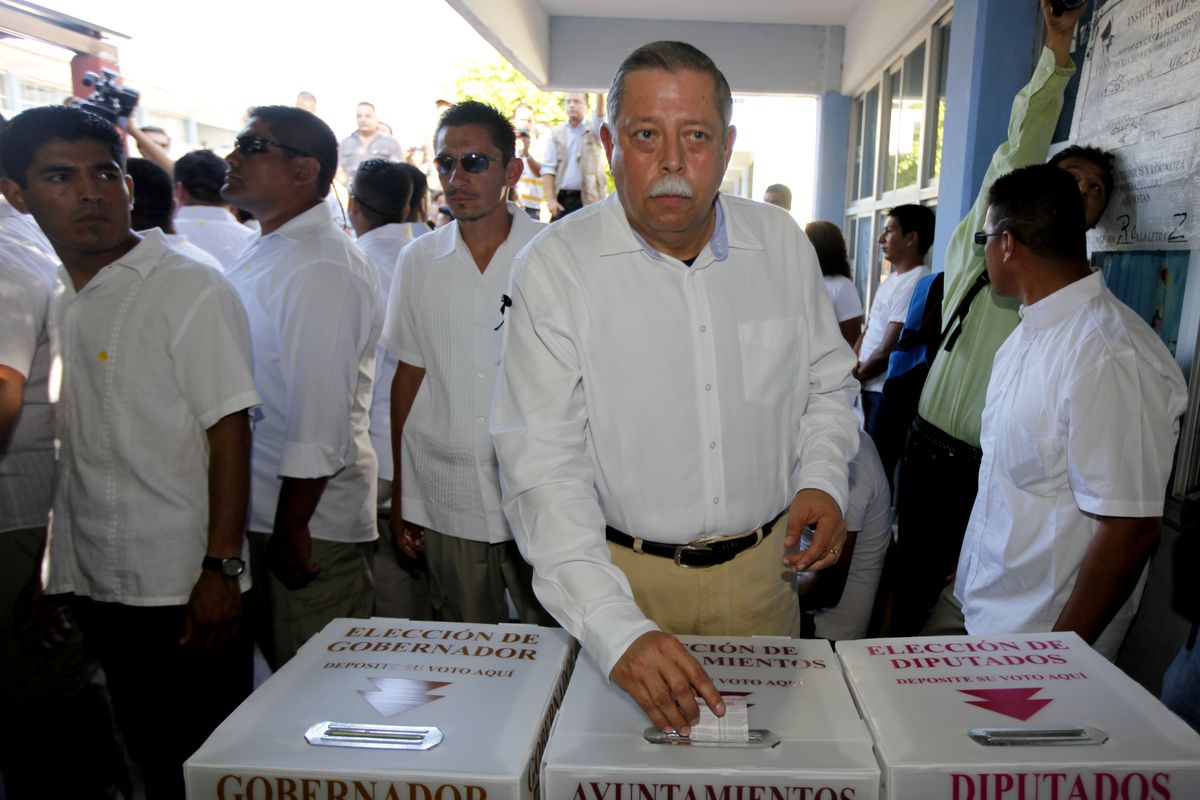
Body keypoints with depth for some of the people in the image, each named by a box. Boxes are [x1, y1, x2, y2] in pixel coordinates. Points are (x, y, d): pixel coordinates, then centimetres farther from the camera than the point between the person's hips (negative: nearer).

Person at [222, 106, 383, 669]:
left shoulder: (323, 268, -18)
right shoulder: (259, 257, 13)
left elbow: (321, 415, -23)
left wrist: (292, 526, -20)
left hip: (310, 522, -9)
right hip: (257, 511, 9)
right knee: (280, 675, 21)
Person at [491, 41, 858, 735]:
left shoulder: (784, 243, -4)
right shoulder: (555, 267, -15)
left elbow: (827, 382, 12)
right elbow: (543, 468, -19)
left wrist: (821, 478, -8)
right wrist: (618, 632, -28)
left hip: (762, 567, 3)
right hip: (624, 573, -2)